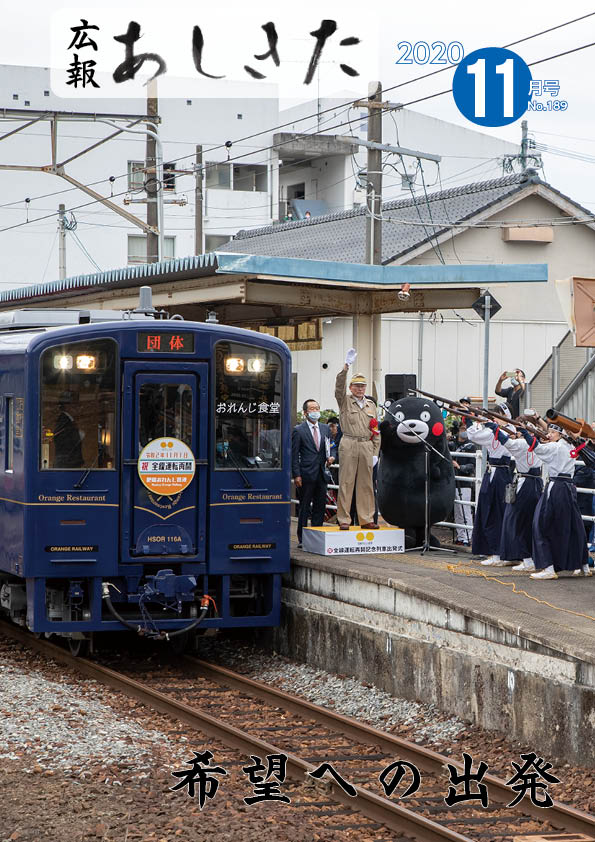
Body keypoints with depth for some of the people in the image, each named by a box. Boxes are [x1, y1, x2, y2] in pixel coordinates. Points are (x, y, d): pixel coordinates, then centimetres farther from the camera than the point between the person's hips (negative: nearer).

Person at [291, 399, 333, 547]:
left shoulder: (325, 428, 13)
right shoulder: (298, 430, -2)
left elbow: (328, 447, 22)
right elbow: (294, 454, -4)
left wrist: (330, 458, -1)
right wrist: (296, 475, -11)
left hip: (321, 474, 5)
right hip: (307, 474, -5)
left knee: (320, 506, 6)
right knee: (304, 507, -1)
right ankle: (302, 539, 4)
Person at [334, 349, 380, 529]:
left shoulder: (371, 405, 16)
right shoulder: (344, 401, 6)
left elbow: (376, 432, 15)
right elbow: (339, 386, -13)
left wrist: (375, 453, 7)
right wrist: (346, 367, -25)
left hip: (366, 447, 4)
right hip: (349, 445, -4)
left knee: (366, 484, 5)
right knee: (346, 482, -4)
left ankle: (366, 519, 9)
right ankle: (344, 519, -2)